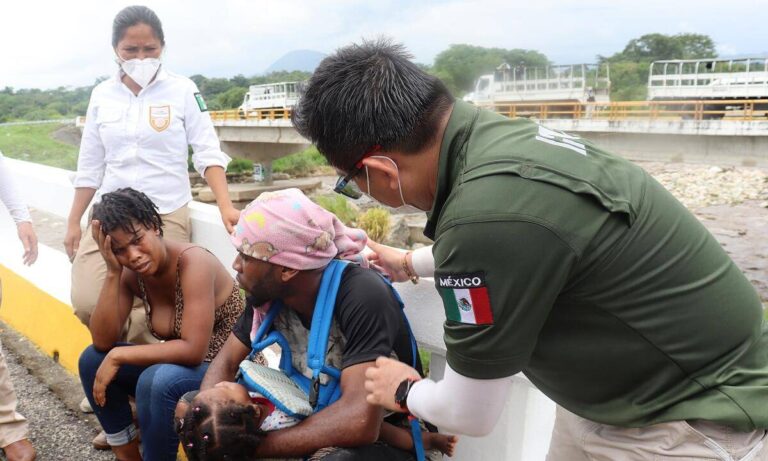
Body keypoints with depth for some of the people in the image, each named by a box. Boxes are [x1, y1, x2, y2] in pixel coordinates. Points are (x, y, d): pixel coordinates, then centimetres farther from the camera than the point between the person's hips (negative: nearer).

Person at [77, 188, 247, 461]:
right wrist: (112, 272, -18)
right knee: (92, 359, -1)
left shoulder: (193, 262, -25)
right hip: (183, 364, 8)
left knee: (157, 380, -32)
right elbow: (102, 342, -10)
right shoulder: (131, 274, -3)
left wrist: (118, 356, -21)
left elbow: (194, 350, -30)